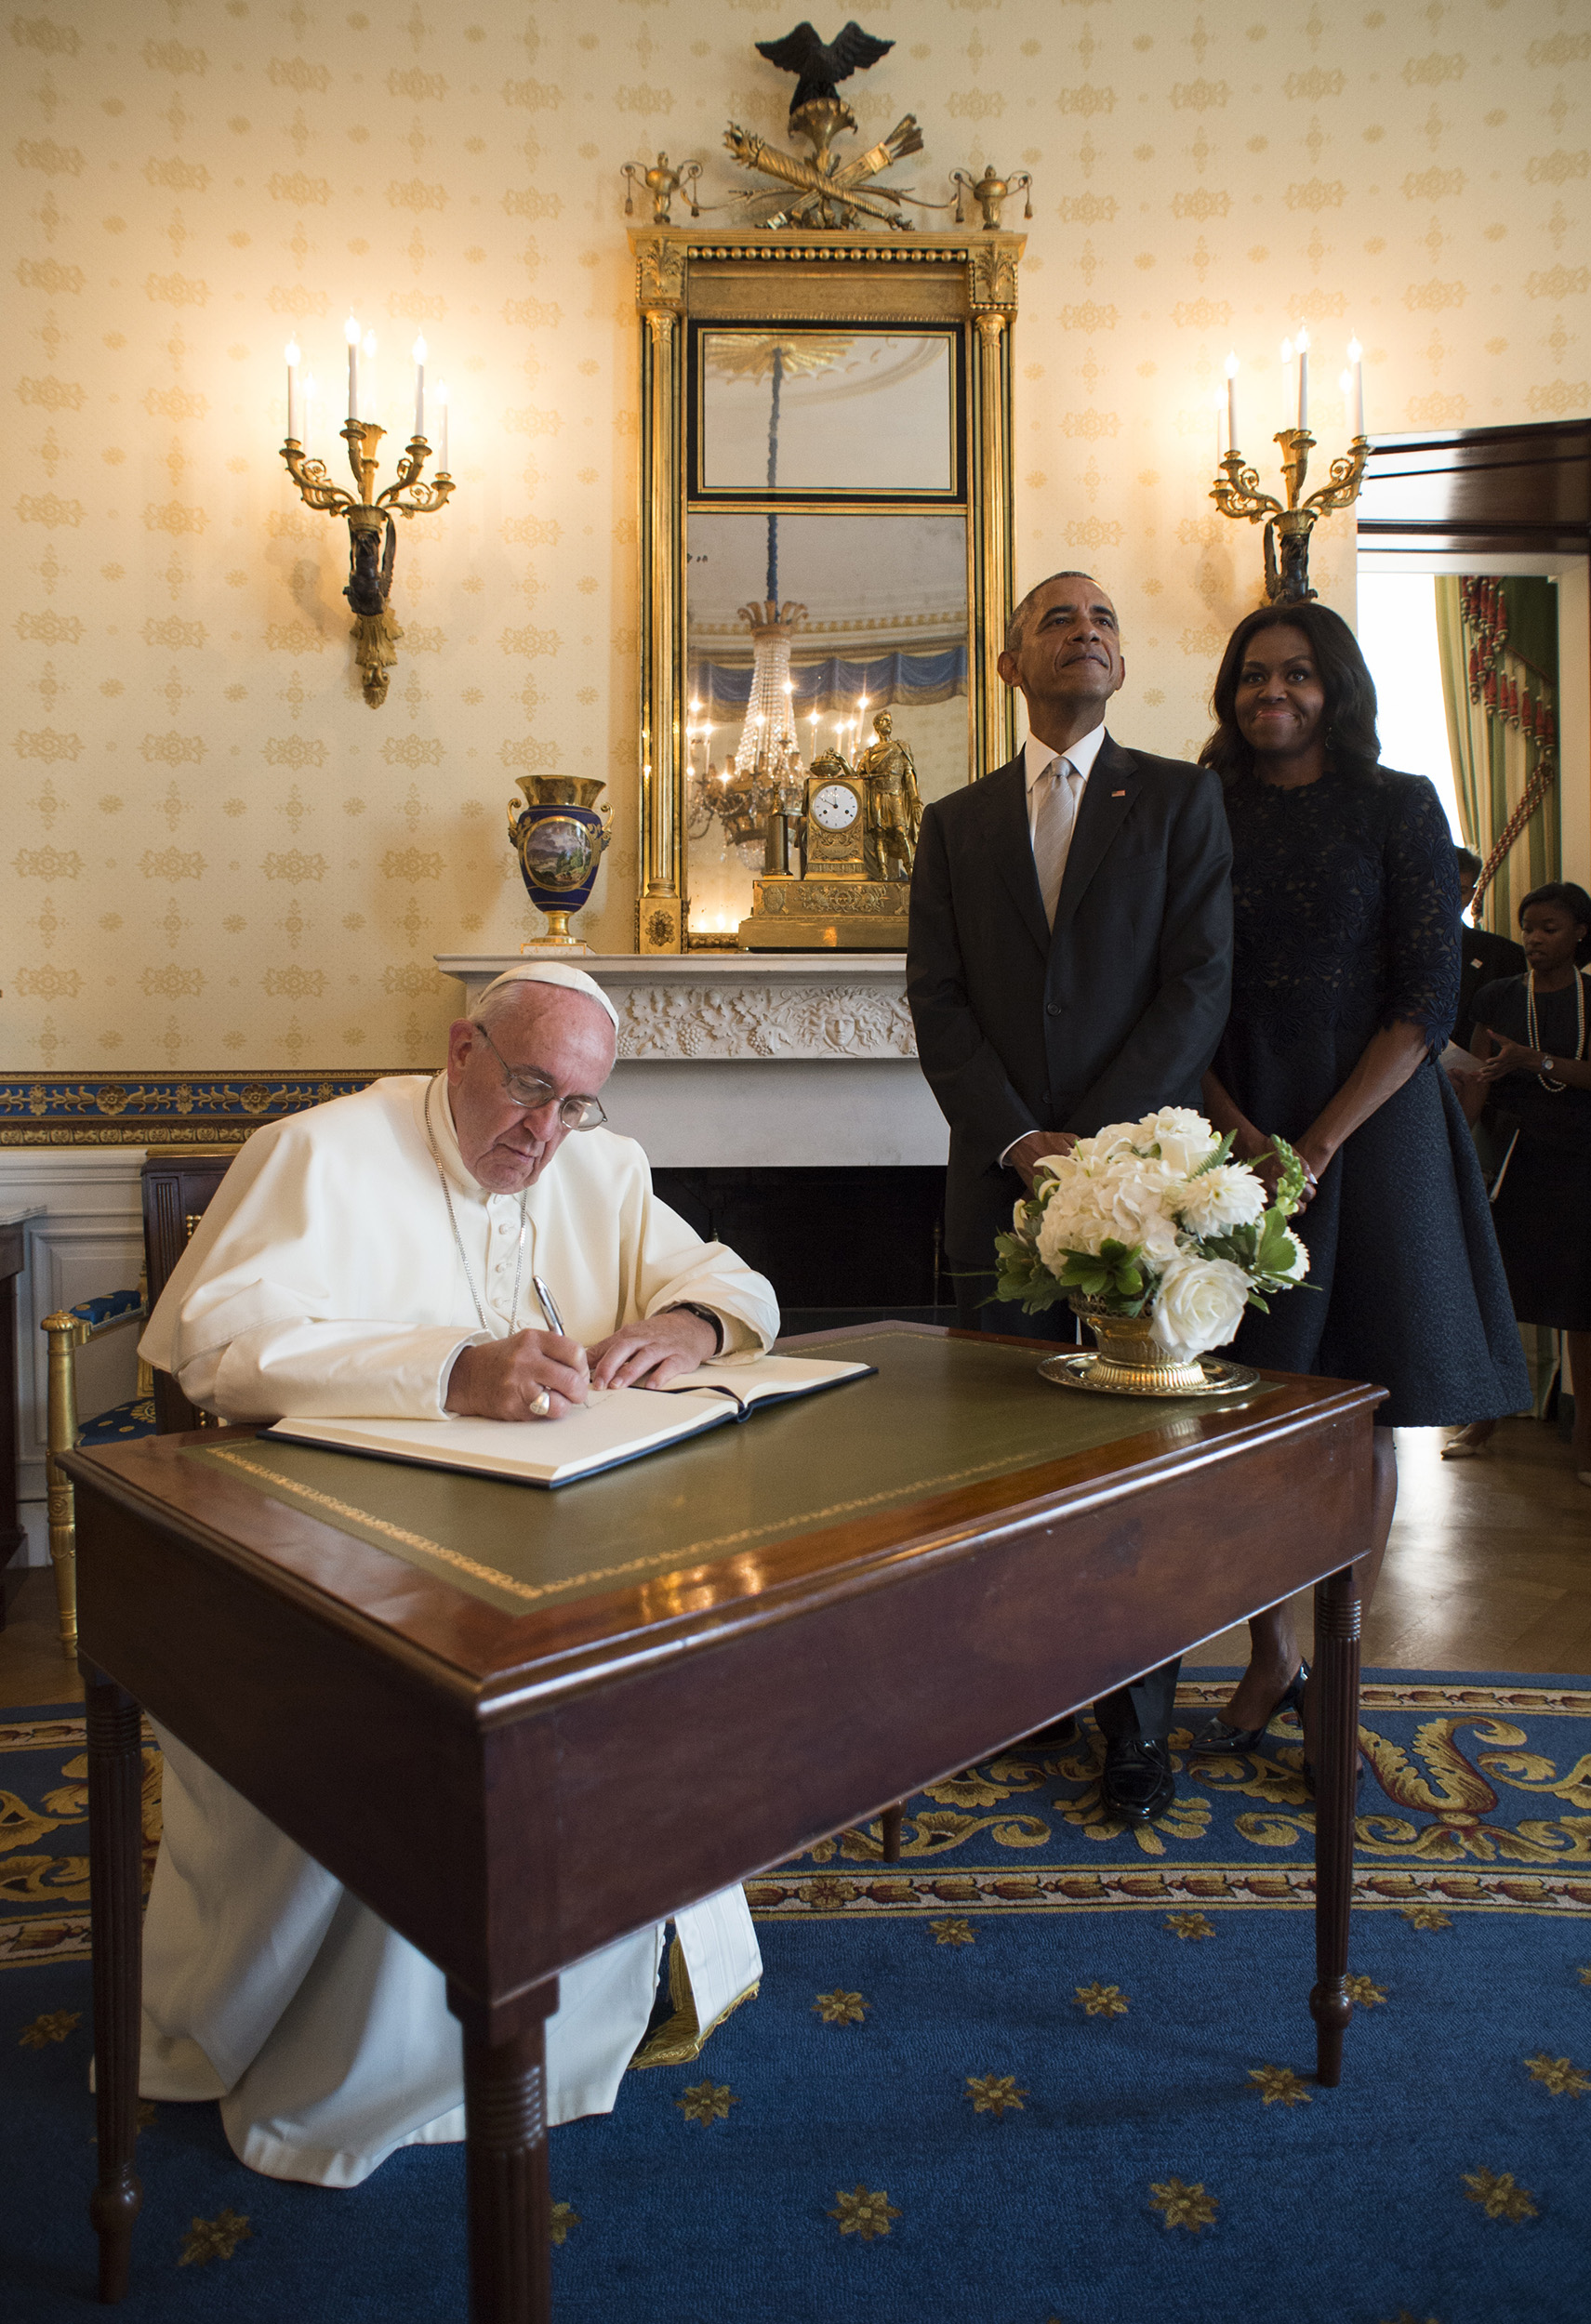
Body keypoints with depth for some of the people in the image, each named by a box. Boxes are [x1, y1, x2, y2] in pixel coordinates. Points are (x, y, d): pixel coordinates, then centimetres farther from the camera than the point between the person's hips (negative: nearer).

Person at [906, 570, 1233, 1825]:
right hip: (1000, 1171, 2)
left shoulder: (1182, 799, 8)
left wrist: (1095, 1139, -12)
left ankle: (1137, 1724, 15)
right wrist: (1016, 1139, -9)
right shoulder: (957, 822, 14)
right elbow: (937, 1002, 5)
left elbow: (1199, 983, -2)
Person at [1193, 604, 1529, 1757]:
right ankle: (1272, 1657, 20)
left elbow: (1428, 998, -5)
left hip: (1370, 1129, -2)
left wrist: (1317, 1144, -14)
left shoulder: (1398, 807, 2)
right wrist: (1234, 1126, -11)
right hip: (1232, 1134, 2)